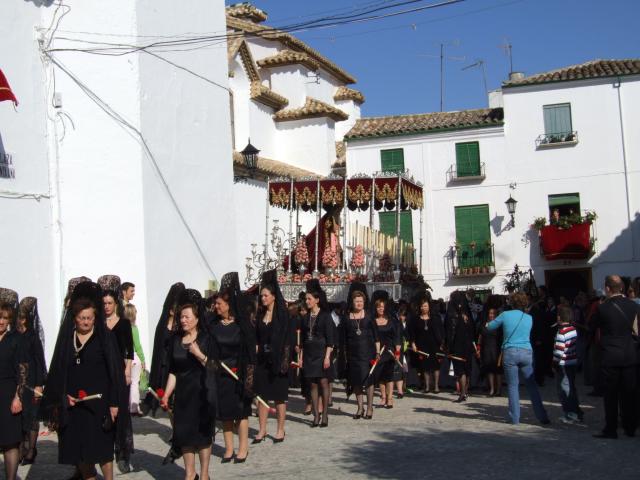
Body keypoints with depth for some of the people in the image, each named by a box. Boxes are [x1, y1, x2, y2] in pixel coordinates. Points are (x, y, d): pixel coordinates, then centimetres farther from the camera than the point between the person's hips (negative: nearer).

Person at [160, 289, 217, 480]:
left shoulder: (206, 338, -6)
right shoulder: (176, 339, 4)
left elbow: (214, 367, -10)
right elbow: (173, 371, 7)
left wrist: (199, 354, -24)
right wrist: (166, 395, 1)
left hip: (202, 392, -4)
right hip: (183, 393, 4)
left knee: (202, 432, 4)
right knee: (183, 432, 6)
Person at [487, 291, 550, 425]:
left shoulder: (505, 315, 0)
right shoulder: (529, 318, 7)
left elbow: (489, 327, 11)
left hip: (510, 353, -2)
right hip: (527, 353, 2)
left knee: (513, 386, 5)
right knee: (532, 385, 8)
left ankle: (515, 418, 6)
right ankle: (542, 417, 8)